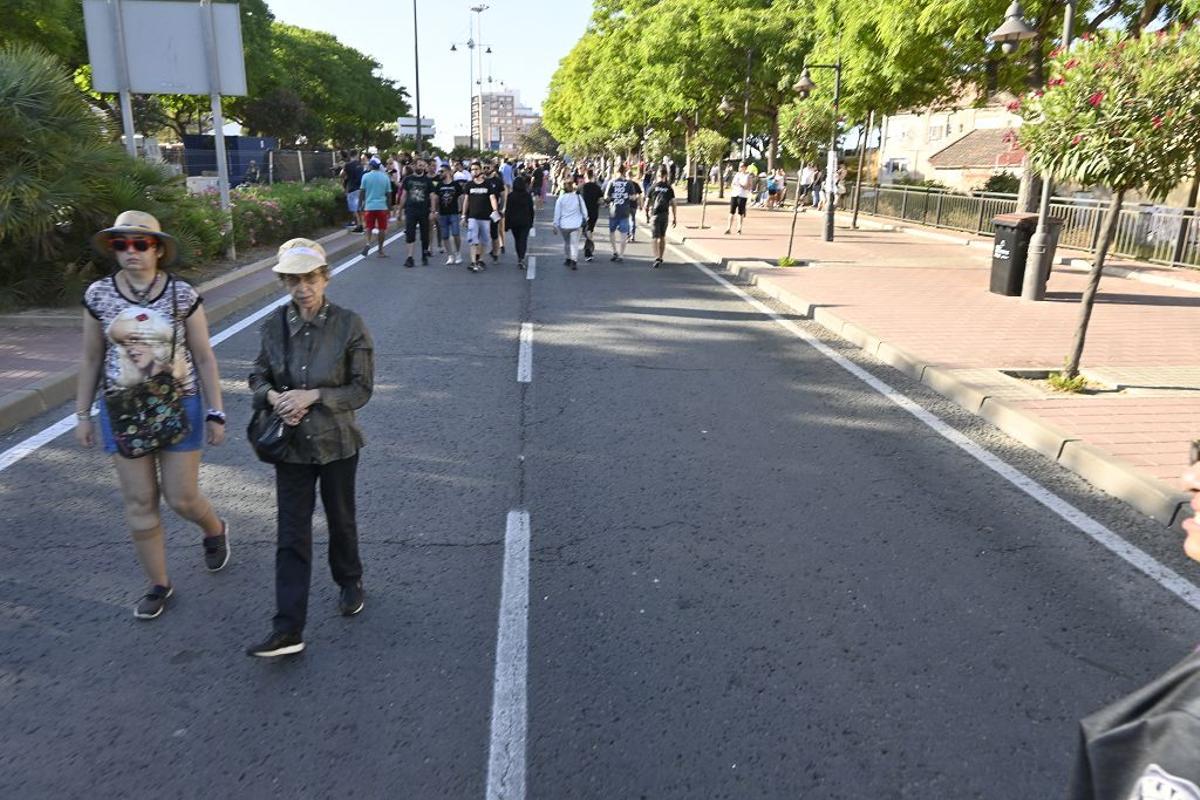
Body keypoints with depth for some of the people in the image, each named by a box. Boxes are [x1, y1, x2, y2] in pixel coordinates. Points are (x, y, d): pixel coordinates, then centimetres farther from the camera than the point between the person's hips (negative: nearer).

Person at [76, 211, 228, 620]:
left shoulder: (183, 294, -7)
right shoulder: (98, 295, -1)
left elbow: (204, 358, -3)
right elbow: (91, 359, 7)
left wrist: (215, 413, -3)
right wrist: (82, 414, 7)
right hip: (122, 411, 2)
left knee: (181, 498, 3)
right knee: (139, 504, 7)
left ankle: (215, 530, 38)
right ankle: (158, 584, 24)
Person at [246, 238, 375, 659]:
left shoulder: (349, 325, -12)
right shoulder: (273, 326, -3)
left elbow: (362, 388, -11)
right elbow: (258, 376, 9)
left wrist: (313, 395, -23)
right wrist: (273, 395, -14)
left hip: (336, 442, -2)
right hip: (291, 445, 2)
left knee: (341, 519, 18)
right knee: (291, 535, 3)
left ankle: (349, 582, 46)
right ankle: (288, 630, 7)